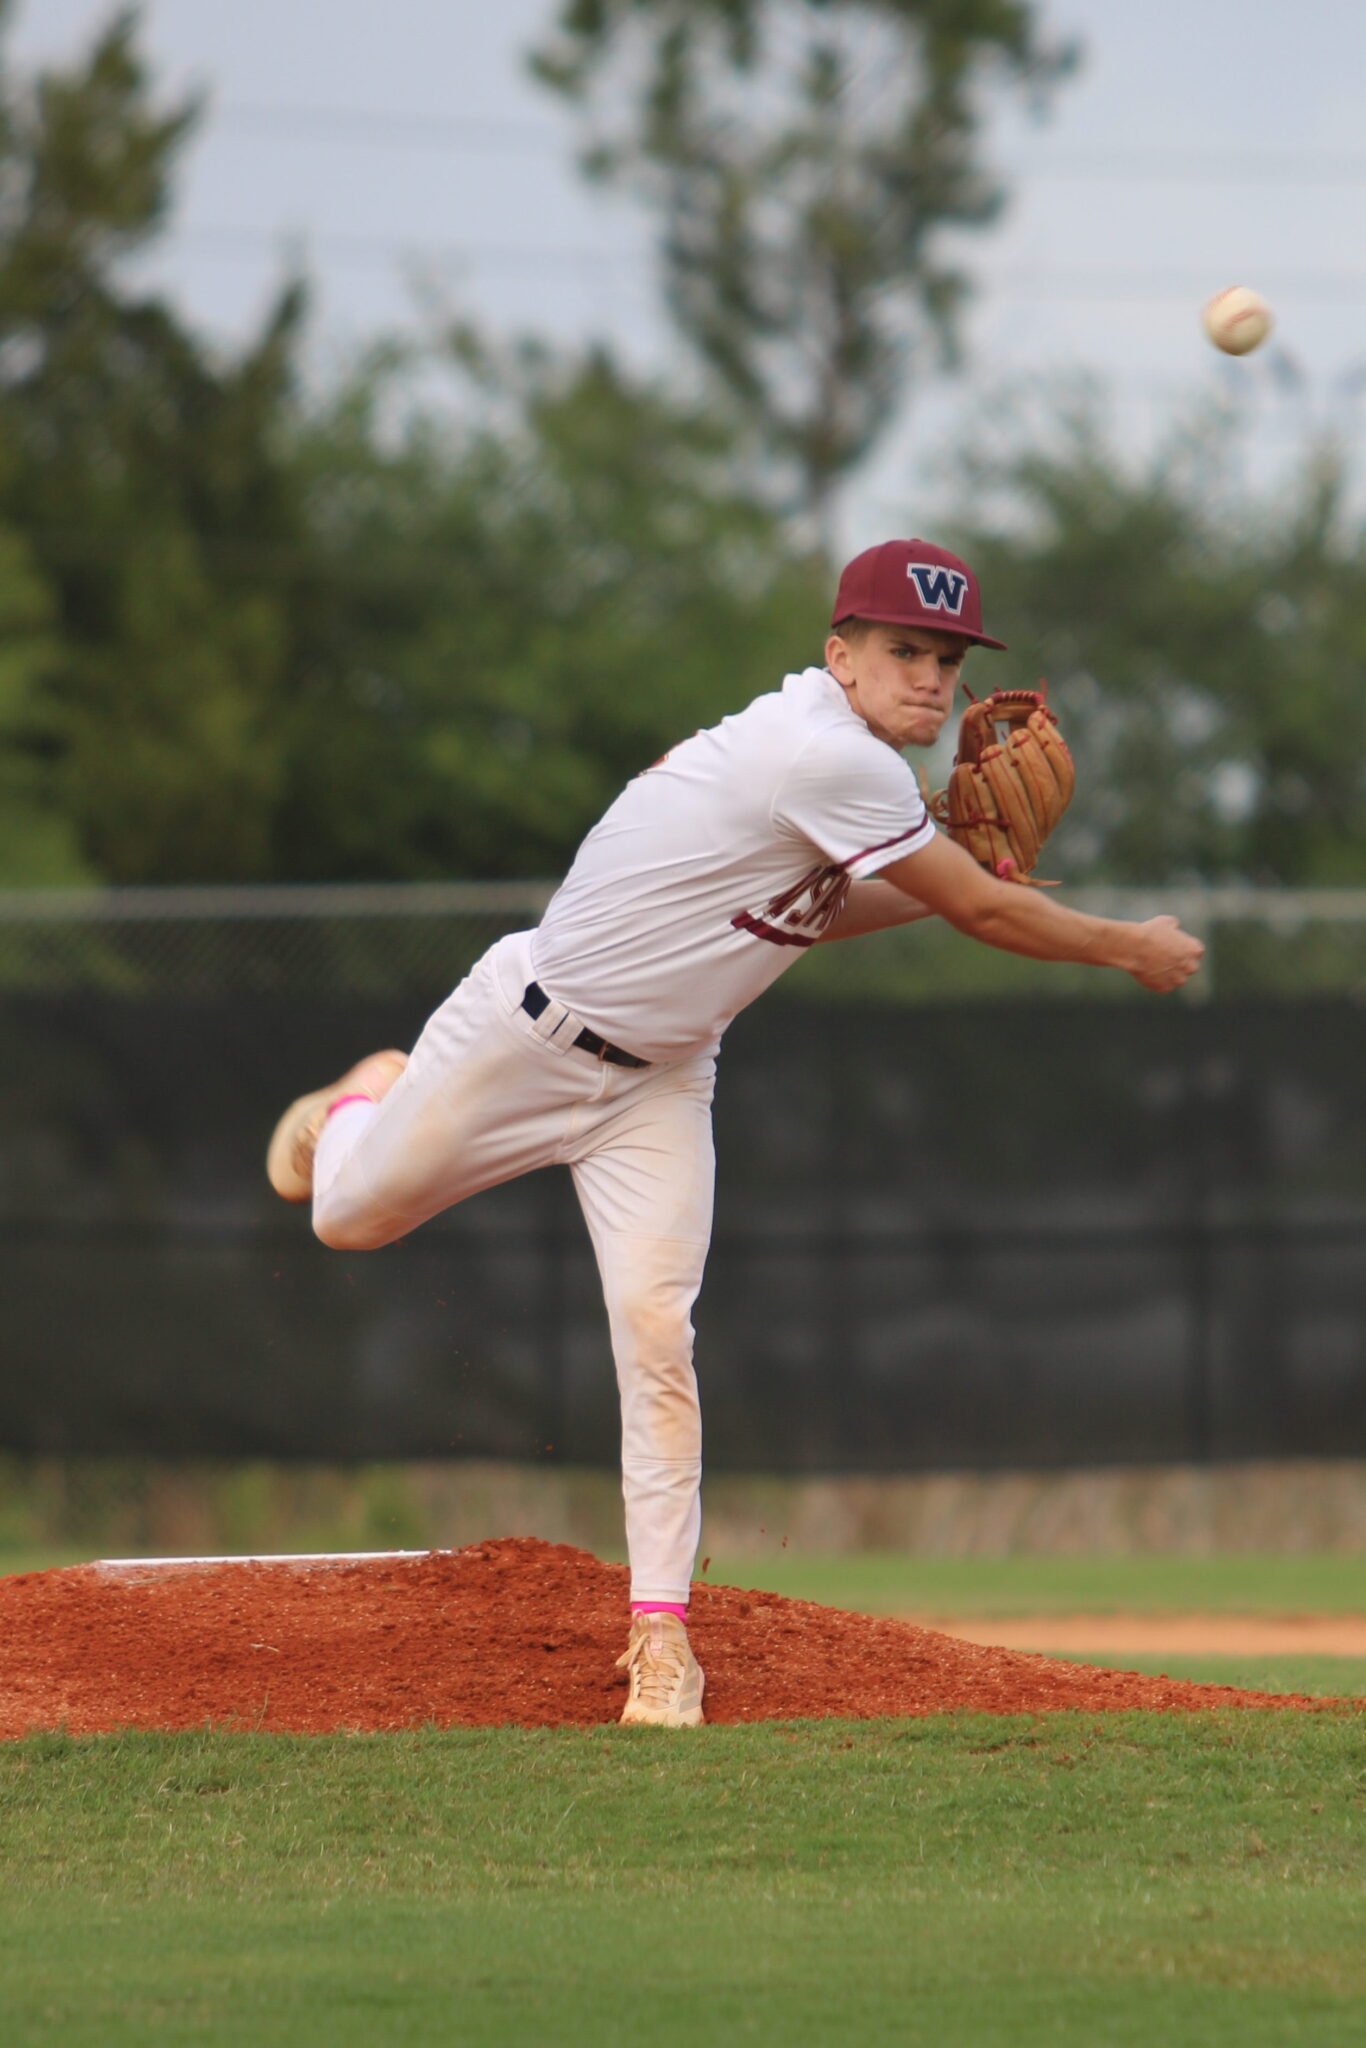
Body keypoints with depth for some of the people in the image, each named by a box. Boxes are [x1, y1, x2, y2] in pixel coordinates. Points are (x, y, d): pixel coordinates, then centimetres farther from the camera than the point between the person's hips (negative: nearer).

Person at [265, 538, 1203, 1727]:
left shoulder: (827, 752, 0)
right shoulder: (828, 758, -28)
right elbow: (982, 913, -22)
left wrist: (936, 889, 5)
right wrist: (1131, 949, -11)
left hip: (654, 1083, 7)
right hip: (526, 1035, -7)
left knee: (657, 1332, -8)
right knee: (349, 1217, 9)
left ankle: (661, 1631, -6)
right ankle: (366, 1102, 45)